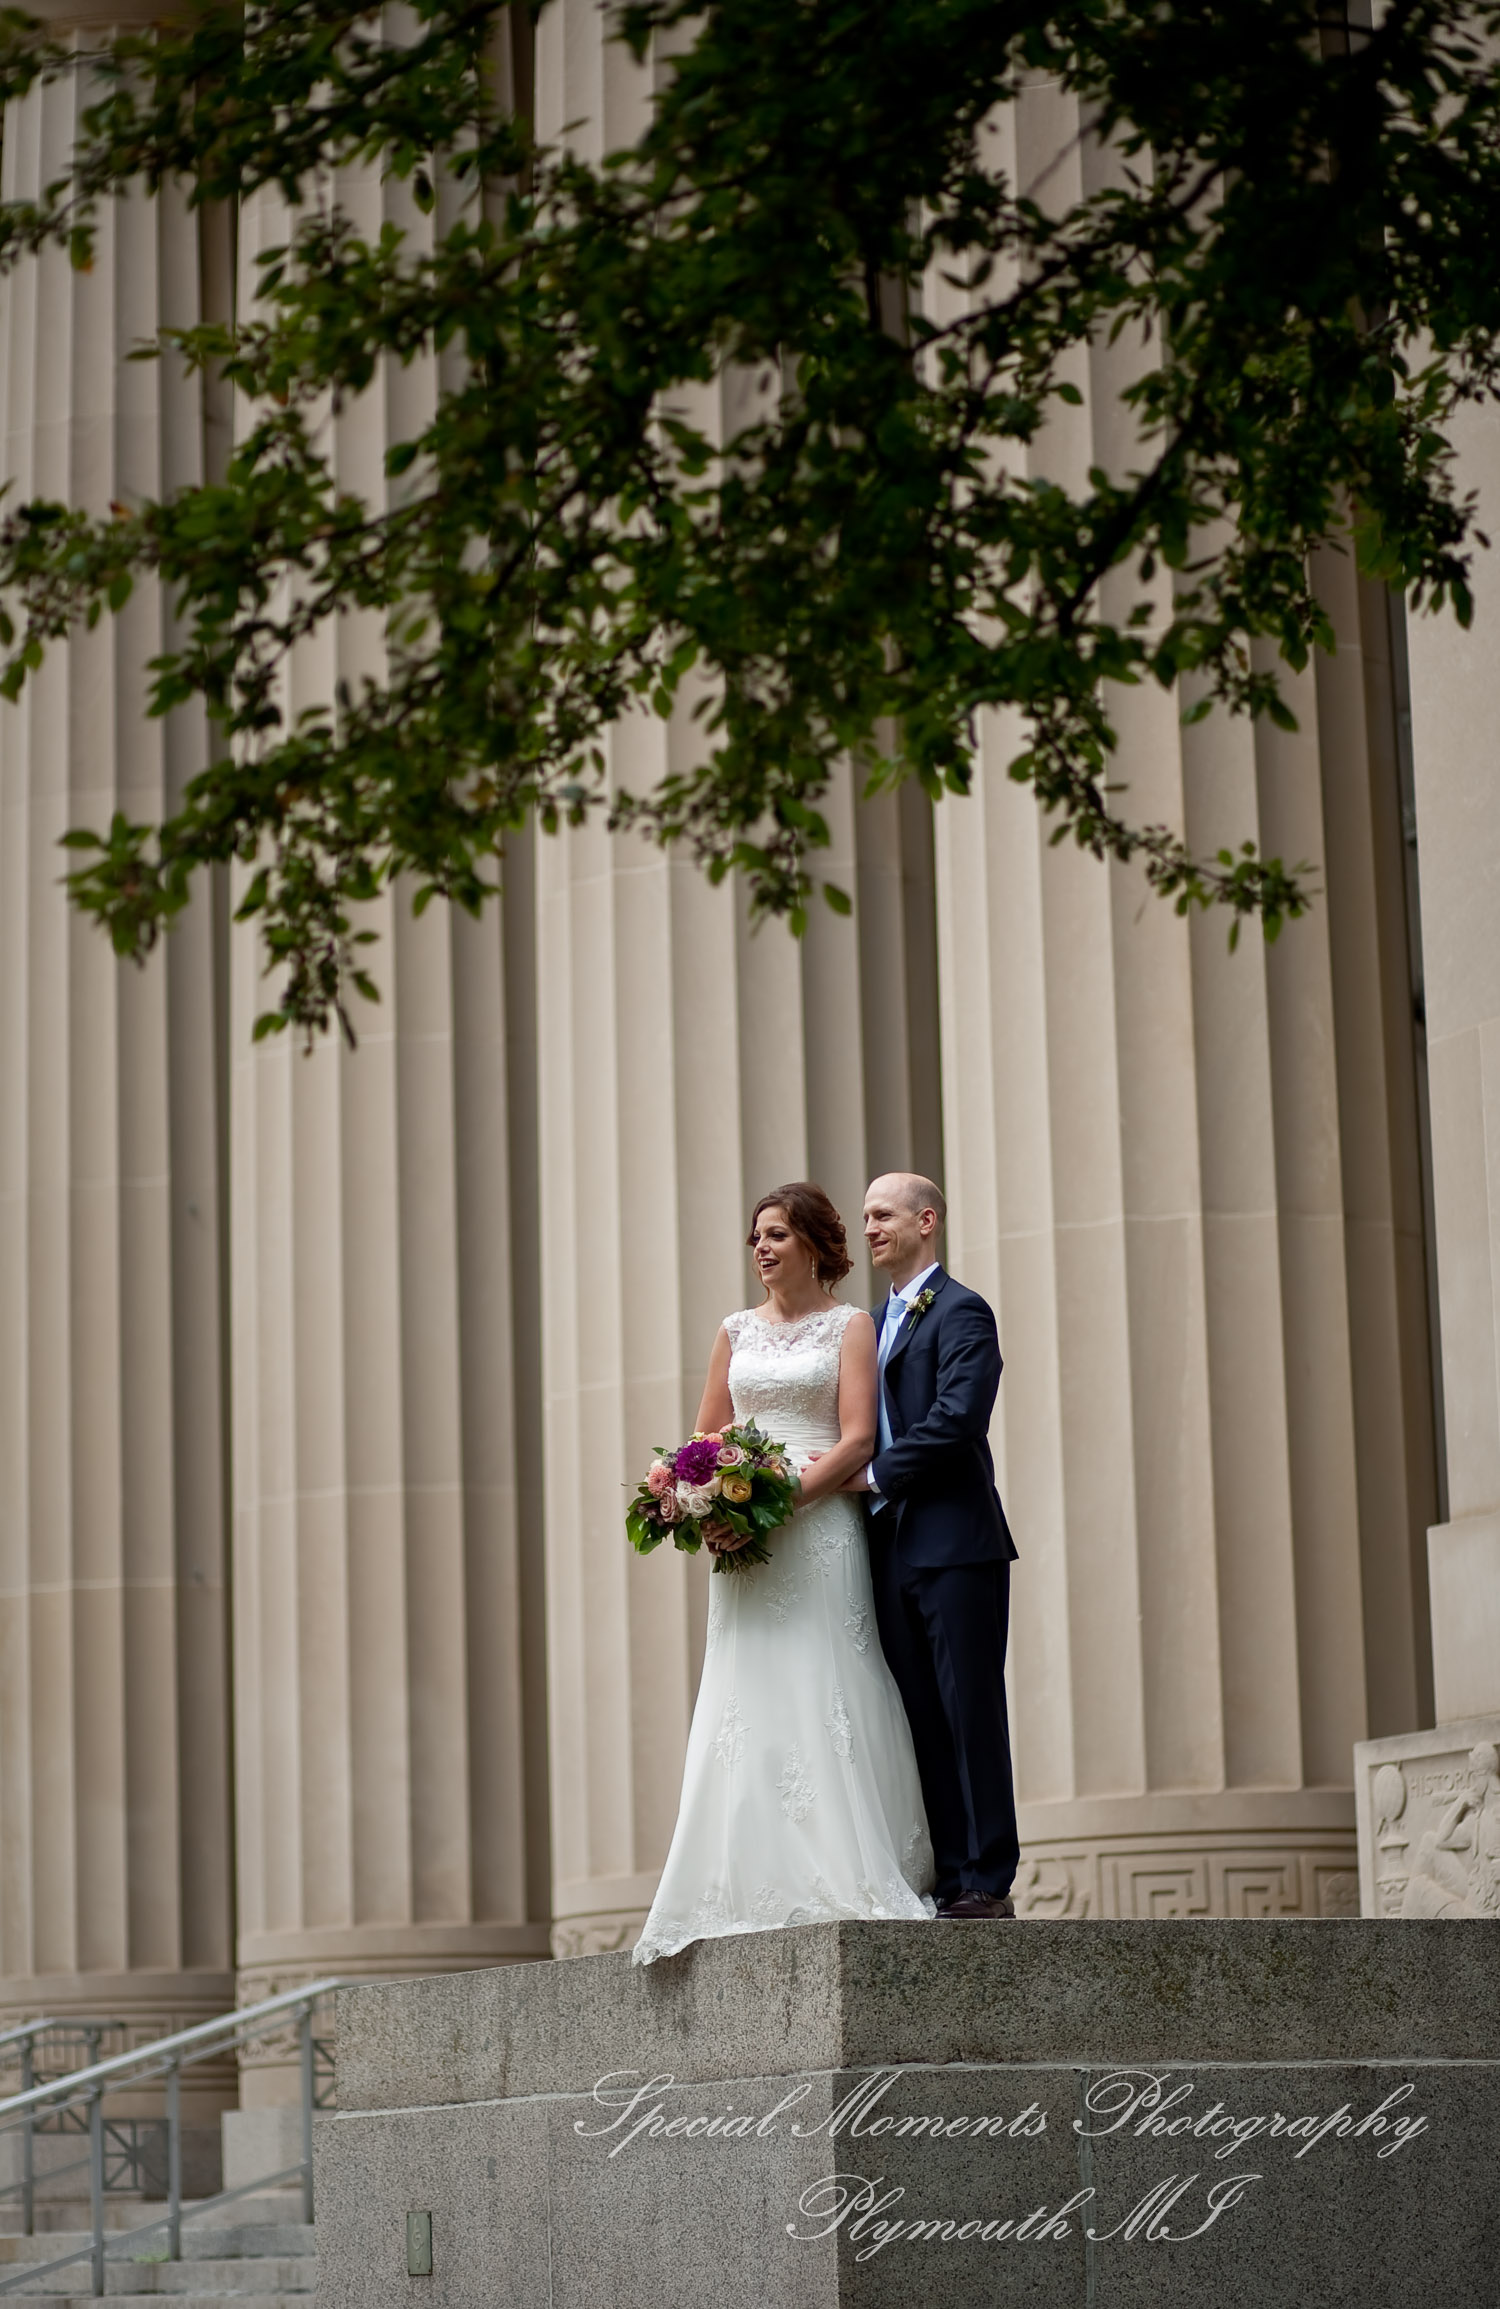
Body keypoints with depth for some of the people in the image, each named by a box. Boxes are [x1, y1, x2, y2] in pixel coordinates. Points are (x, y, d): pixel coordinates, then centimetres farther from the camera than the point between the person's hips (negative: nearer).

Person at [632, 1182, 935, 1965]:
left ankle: (840, 1878, -6)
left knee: (823, 1690, -8)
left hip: (818, 1524, -4)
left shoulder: (849, 1327, 5)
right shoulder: (736, 1331, 17)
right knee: (748, 1701, -1)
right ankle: (758, 1889, -1)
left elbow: (857, 1438, -5)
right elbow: (704, 1436, 17)